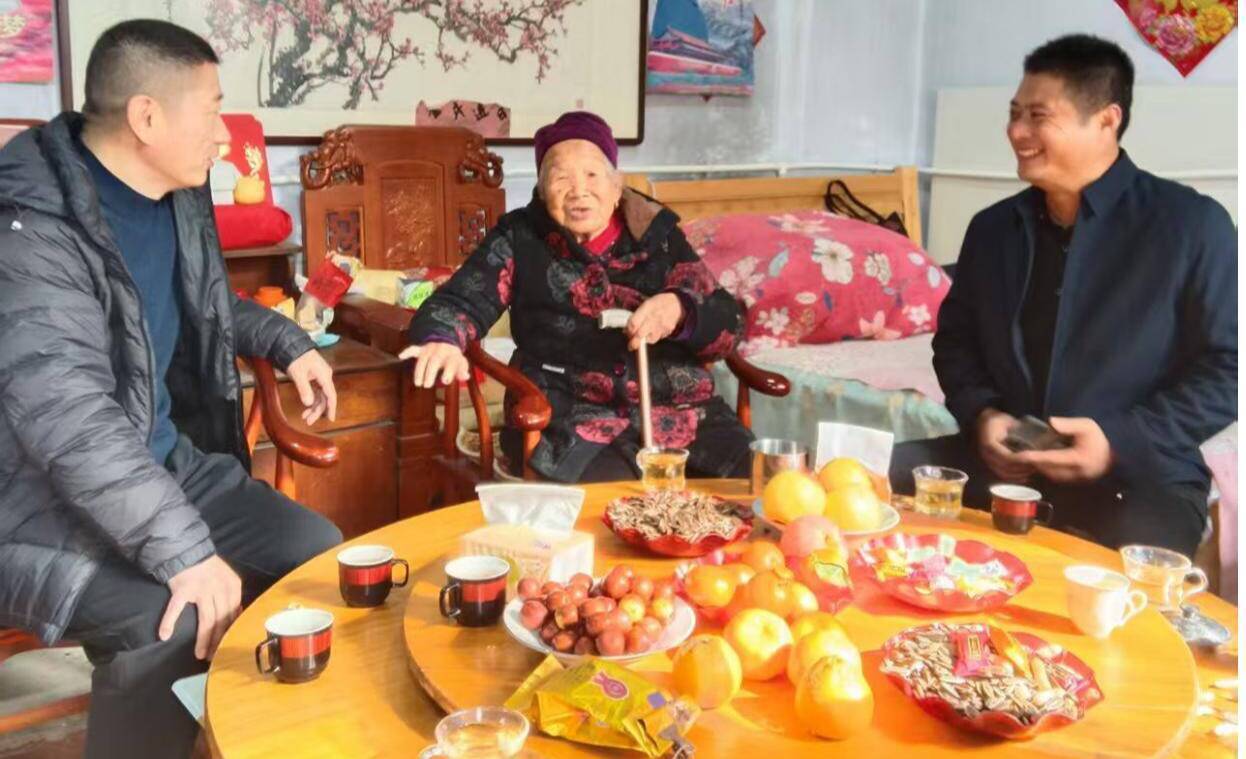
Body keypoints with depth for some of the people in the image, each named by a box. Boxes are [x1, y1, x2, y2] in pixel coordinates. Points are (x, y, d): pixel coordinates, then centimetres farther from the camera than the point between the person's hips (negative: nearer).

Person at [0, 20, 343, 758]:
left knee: (320, 553, 0)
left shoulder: (178, 198, 4)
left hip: (166, 465, 9)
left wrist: (287, 342, 11)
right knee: (177, 622, -32)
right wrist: (187, 551, -39)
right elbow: (72, 425, -35)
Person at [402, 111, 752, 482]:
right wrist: (441, 340, -23)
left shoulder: (659, 234, 11)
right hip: (570, 418, -2)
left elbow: (727, 326, 6)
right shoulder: (520, 238, 10)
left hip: (682, 412, 2)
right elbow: (458, 300, 1)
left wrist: (679, 309, -16)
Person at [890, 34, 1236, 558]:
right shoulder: (992, 228, 11)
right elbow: (955, 338, 18)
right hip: (1005, 460, 5)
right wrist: (981, 414, -3)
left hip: (1139, 475, -4)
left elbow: (1227, 367, -6)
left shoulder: (1191, 225, -3)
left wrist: (1122, 439, -18)